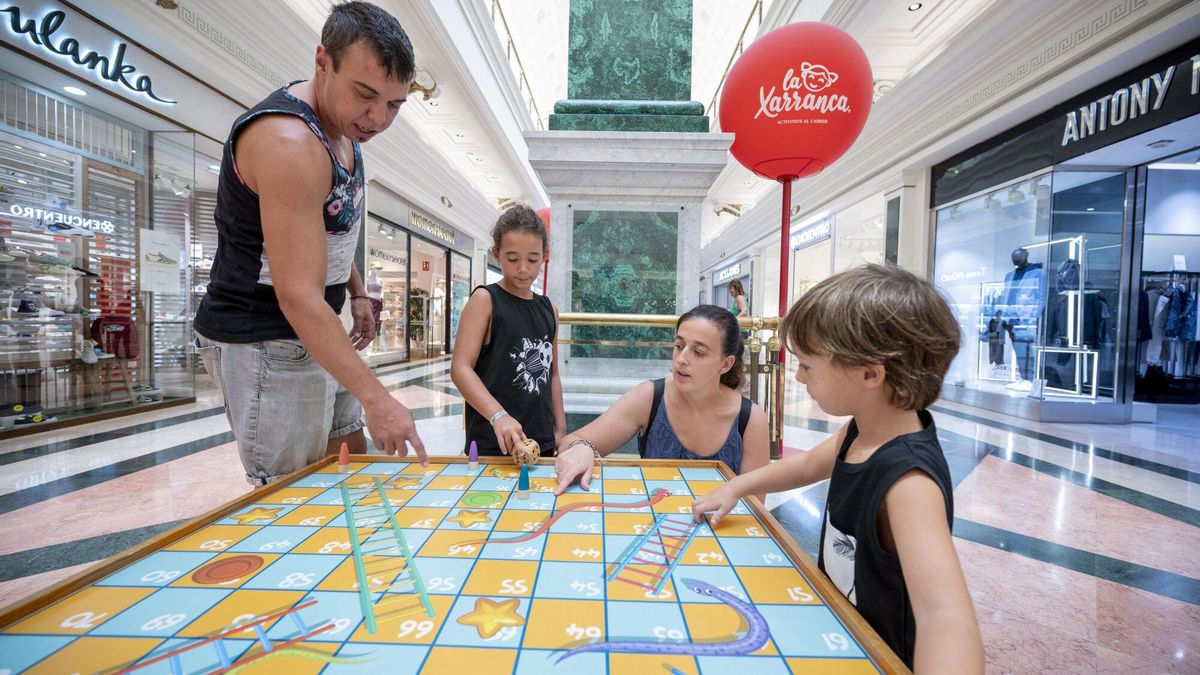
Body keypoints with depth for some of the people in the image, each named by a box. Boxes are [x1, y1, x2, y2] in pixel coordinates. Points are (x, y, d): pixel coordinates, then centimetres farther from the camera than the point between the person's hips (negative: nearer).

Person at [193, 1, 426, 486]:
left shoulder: (342, 121, 5)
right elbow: (298, 296, -31)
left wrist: (357, 293, 9)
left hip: (313, 330, 9)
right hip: (264, 341, -9)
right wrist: (374, 397, -33)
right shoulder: (289, 142, -25)